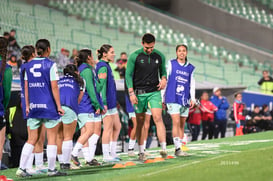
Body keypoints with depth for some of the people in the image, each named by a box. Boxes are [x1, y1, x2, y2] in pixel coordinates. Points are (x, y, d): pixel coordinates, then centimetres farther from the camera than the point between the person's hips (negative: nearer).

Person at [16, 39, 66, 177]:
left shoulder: (29, 66, 7)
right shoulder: (50, 65, -8)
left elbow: (26, 87, 10)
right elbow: (54, 87, -10)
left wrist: (27, 105, 17)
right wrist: (59, 106, -6)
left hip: (34, 107, 5)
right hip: (49, 106, -5)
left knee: (31, 140, 8)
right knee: (52, 138, 5)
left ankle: (21, 168, 1)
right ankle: (51, 169, 7)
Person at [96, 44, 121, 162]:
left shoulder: (106, 65, 16)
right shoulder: (103, 67, -14)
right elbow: (102, 85, -20)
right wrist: (103, 103, -24)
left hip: (111, 102, 10)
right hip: (106, 102, -10)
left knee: (117, 126, 13)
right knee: (108, 128, -6)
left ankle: (113, 153, 19)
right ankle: (106, 156, -1)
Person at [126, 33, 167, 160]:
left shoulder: (159, 56, 4)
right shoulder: (134, 56, -5)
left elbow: (163, 70, 19)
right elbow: (128, 74, -2)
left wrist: (164, 79, -4)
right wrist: (131, 93, -10)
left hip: (154, 92, 1)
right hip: (139, 93, -1)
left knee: (158, 118, -16)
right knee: (140, 122, 5)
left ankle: (164, 149, -21)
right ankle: (141, 152, 15)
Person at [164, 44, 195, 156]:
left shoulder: (191, 68, 12)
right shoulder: (171, 64, 4)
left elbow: (192, 84, 14)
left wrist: (192, 99, 3)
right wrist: (162, 98, 2)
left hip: (185, 100, 4)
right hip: (173, 99, -4)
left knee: (182, 125, 6)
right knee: (176, 122, -14)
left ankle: (179, 147, 13)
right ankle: (177, 149, -16)